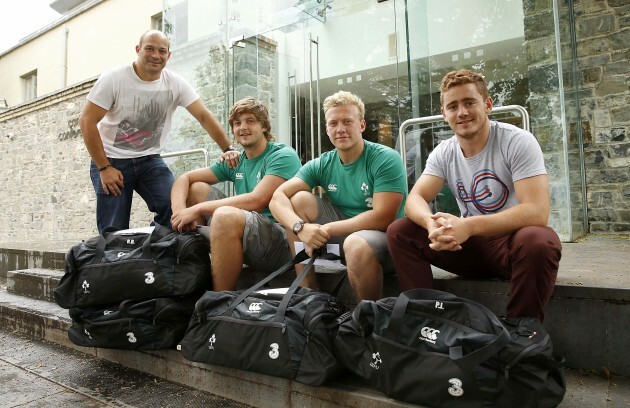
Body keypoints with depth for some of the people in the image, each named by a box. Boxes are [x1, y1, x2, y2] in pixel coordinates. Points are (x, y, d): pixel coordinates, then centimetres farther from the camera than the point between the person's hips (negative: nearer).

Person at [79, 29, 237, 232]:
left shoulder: (176, 84, -5)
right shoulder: (113, 79, -11)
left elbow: (204, 116, -9)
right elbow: (87, 121, -11)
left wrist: (228, 149, -22)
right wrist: (104, 168, -15)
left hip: (150, 160, 2)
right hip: (111, 160, -2)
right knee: (114, 233, -5)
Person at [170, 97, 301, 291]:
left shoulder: (283, 155, -8)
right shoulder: (235, 162, 13)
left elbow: (256, 201, -22)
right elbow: (185, 178, 11)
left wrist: (197, 209, -19)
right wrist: (179, 209, -11)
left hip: (281, 242, -7)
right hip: (244, 231, 7)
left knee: (225, 215, -35)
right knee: (196, 188, 8)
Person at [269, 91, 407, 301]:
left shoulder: (386, 159, -14)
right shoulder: (321, 165, 0)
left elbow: (383, 217, -23)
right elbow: (277, 198, -9)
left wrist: (325, 229, -22)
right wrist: (300, 227, -30)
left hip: (385, 236, -5)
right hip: (344, 232, 5)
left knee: (356, 243, -38)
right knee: (300, 199, -11)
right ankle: (306, 293, -6)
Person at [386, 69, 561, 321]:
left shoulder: (518, 142, -13)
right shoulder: (443, 153, 2)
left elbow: (537, 211, -23)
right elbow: (414, 199, -9)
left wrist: (469, 225, -34)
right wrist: (431, 223, -33)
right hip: (472, 245, 4)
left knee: (538, 241, -38)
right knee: (399, 231, -12)